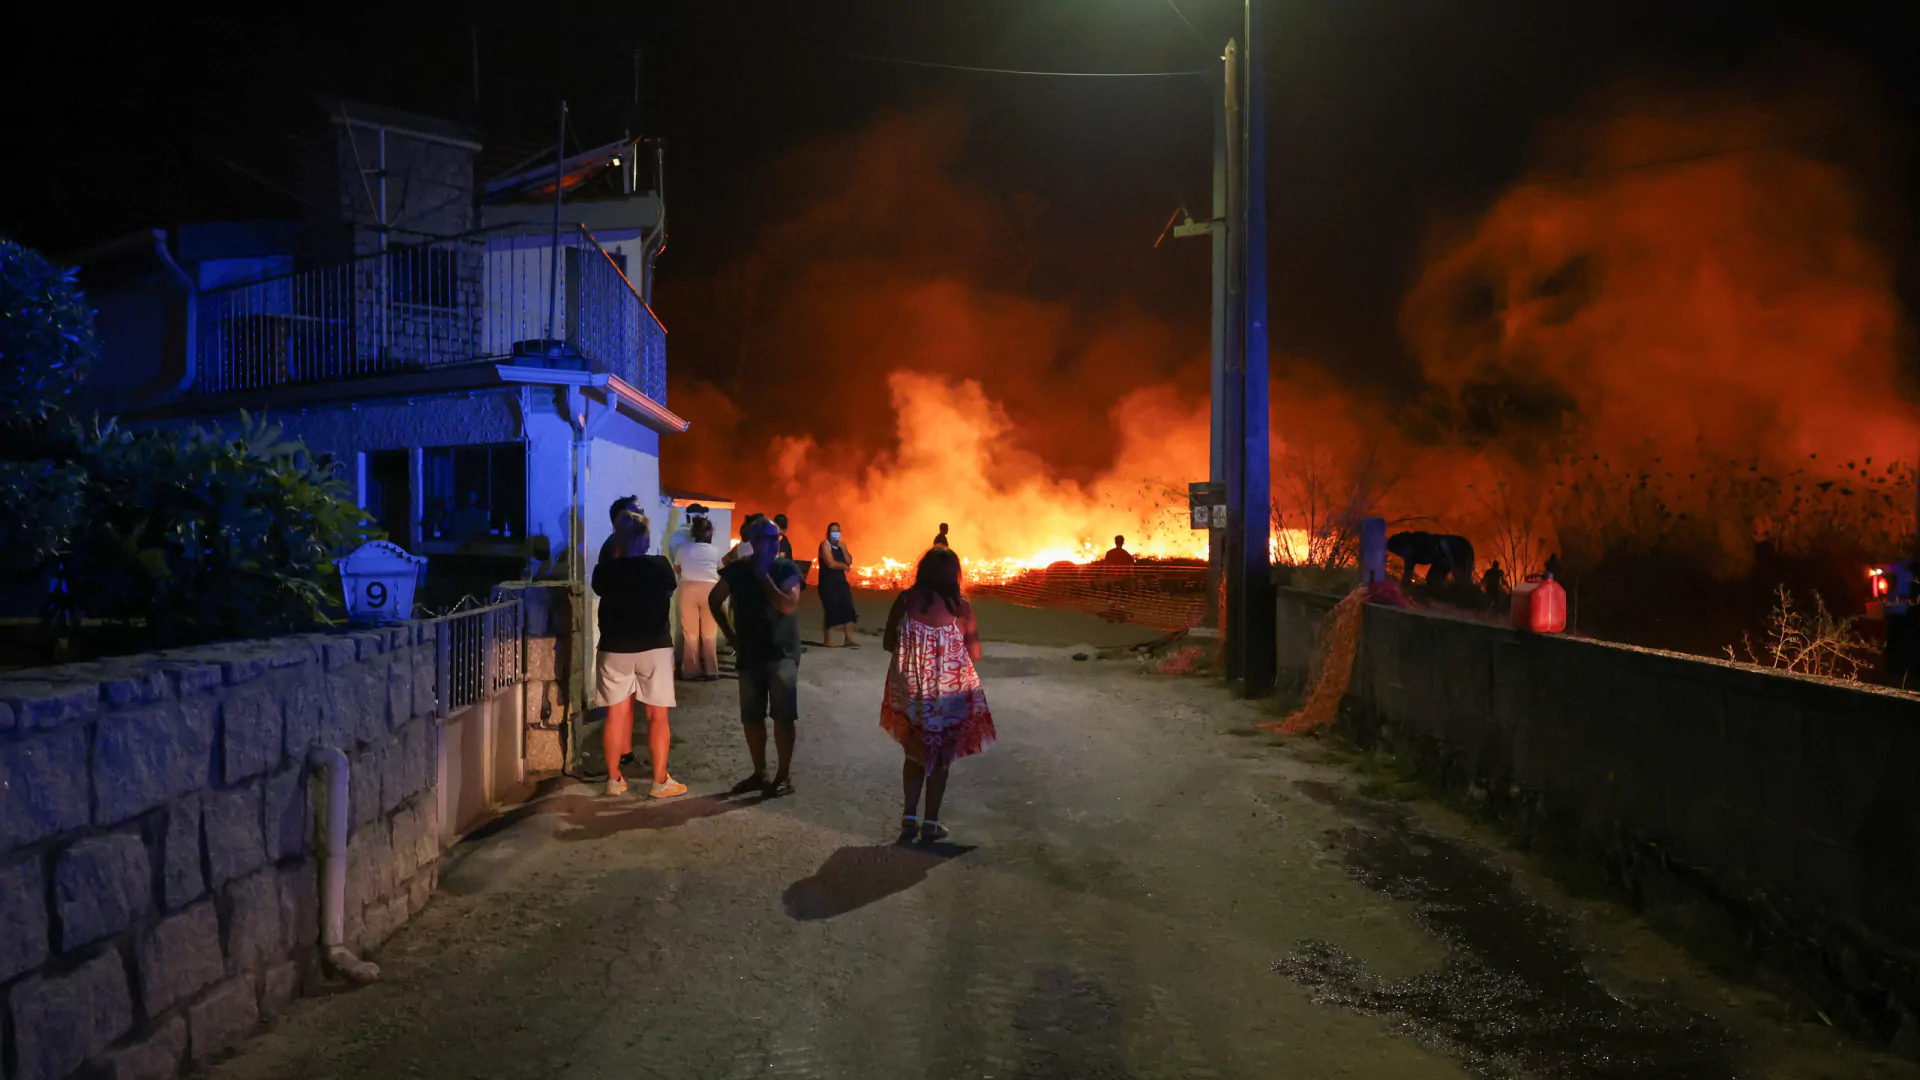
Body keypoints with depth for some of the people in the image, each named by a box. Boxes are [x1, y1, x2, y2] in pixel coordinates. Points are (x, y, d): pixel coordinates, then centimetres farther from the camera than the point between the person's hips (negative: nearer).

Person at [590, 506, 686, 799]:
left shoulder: (605, 570, -6)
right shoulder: (660, 566, -9)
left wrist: (616, 558, 15)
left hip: (614, 648, 2)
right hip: (655, 646, -1)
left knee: (616, 713, 9)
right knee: (657, 715, 5)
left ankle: (614, 780, 15)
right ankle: (660, 781, 7)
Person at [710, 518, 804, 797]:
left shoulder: (787, 569, -5)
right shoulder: (738, 569, 3)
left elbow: (788, 606, -20)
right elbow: (714, 600, 15)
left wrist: (764, 575, -15)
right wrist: (730, 635, 9)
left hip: (782, 653, -4)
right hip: (749, 654, 4)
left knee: (782, 716, -3)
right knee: (751, 717, 8)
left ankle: (785, 776, 5)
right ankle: (759, 773, 20)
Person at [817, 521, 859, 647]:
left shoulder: (842, 545, 12)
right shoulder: (825, 545, -10)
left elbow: (849, 562, 1)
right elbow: (831, 563, -21)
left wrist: (842, 549, -10)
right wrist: (844, 566, -5)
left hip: (841, 580, 7)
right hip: (828, 582, -7)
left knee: (848, 609, 0)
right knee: (831, 611, -9)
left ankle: (848, 638, 4)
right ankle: (827, 640, 1)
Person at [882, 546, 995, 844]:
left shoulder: (905, 600, -9)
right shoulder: (959, 607, -12)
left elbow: (889, 643, -1)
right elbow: (975, 653, -7)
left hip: (909, 690, 2)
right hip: (949, 694, -2)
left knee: (914, 752, 22)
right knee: (940, 756, 16)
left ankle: (909, 817, 18)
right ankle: (930, 823, 20)